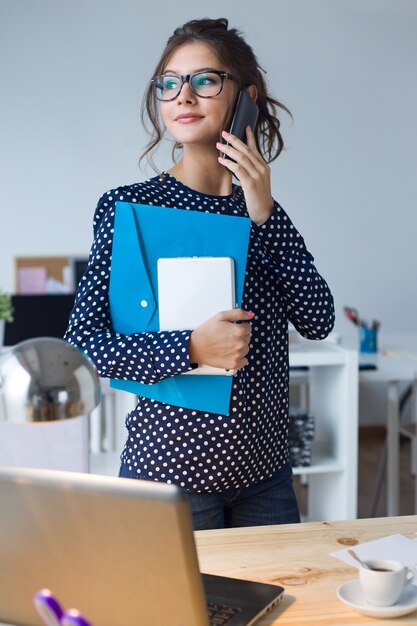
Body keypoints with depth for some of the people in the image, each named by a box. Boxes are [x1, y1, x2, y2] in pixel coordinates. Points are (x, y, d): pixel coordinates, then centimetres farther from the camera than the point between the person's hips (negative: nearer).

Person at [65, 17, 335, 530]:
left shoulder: (261, 208, 5)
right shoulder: (129, 205, -8)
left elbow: (318, 321, -5)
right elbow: (81, 344, -11)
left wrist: (264, 215, -13)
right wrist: (190, 348, -24)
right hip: (169, 468, -4)